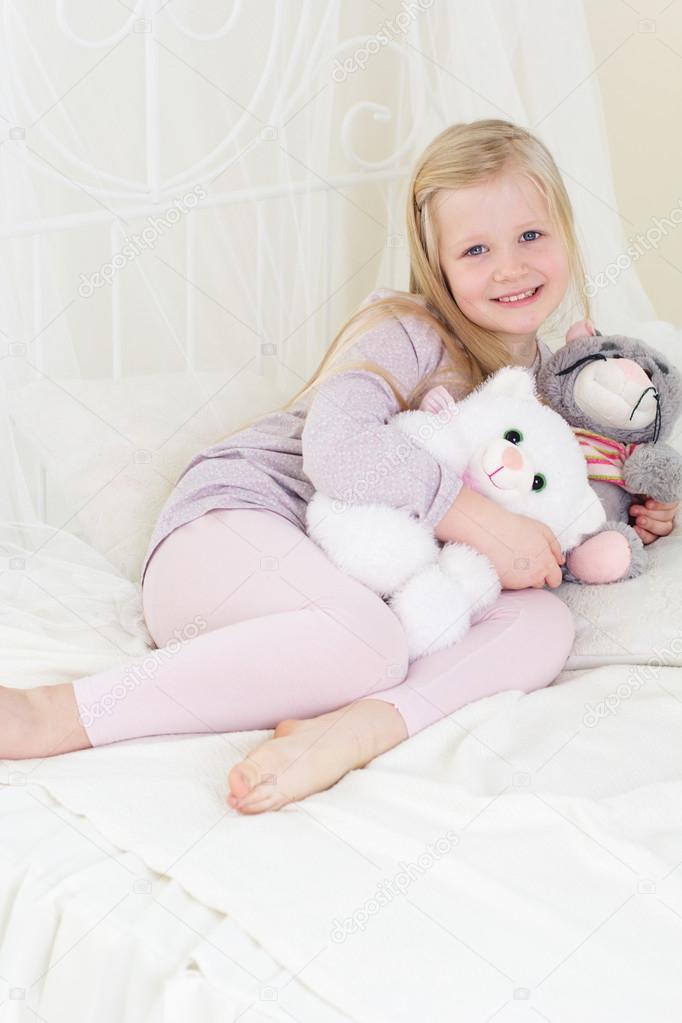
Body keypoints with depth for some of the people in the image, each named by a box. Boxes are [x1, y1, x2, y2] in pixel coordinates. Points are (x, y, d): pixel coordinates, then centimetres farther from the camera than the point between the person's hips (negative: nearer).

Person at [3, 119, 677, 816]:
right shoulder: (405, 332, -8)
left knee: (542, 621, -16)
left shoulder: (541, 372, 16)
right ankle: (58, 716, -36)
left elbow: (529, 509, 29)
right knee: (364, 641, -39)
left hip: (363, 582, 7)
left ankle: (353, 727, -40)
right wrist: (480, 521, -26)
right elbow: (337, 448, -27)